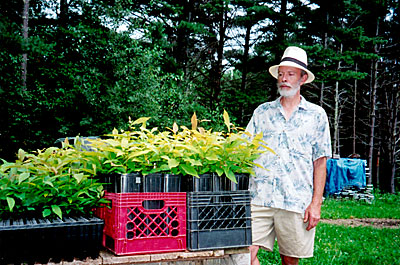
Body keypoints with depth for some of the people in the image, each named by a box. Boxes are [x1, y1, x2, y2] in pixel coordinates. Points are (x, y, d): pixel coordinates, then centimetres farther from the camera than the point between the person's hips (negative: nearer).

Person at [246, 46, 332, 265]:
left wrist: (316, 203, -2)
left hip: (297, 202, -1)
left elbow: (320, 162, 5)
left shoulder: (316, 115, 8)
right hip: (259, 198, 1)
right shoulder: (262, 112, 12)